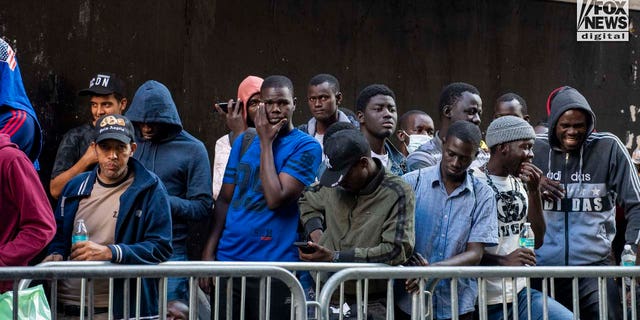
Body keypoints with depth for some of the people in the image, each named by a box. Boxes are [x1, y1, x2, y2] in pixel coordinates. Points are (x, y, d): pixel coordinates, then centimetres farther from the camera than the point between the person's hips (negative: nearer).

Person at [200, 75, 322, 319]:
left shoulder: (306, 147, -5)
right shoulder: (243, 141, 11)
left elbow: (276, 198, -16)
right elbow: (224, 200, 12)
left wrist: (266, 142, -9)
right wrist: (209, 253, 2)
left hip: (274, 264, -4)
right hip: (228, 259, 4)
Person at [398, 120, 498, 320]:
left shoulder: (483, 195, 2)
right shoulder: (412, 182, -1)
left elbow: (475, 254, -3)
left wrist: (434, 269, -20)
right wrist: (411, 266, -23)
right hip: (410, 301, -1)